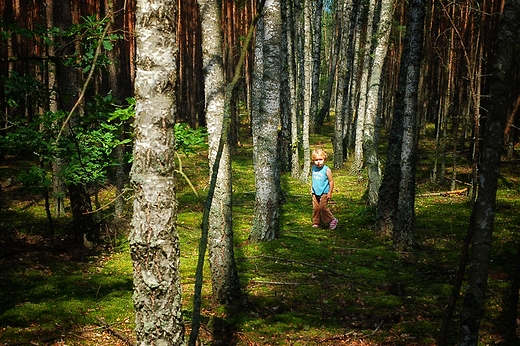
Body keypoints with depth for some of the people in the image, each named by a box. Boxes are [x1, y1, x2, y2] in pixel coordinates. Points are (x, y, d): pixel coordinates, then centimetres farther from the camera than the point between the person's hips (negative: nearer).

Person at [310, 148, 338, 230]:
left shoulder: (327, 170, -13)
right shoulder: (314, 168, 5)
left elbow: (331, 181, -9)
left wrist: (330, 192, -12)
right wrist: (311, 188, 20)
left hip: (324, 193, -6)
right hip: (315, 192, 6)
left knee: (323, 207, -13)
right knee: (315, 208, 5)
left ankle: (332, 220, 2)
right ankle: (316, 223, 16)